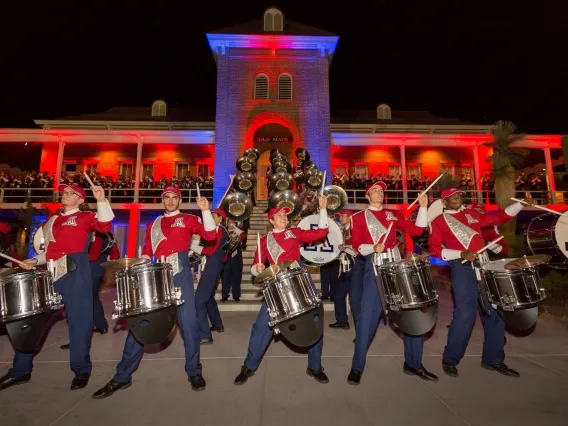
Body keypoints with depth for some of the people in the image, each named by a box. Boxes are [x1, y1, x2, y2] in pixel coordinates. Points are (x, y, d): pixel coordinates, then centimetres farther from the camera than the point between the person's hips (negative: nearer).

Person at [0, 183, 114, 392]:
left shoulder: (85, 217, 3)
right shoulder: (50, 222, 22)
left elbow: (104, 225, -19)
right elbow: (49, 250, 27)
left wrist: (101, 201, -29)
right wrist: (35, 261, 9)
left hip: (75, 274, -6)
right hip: (50, 274, 7)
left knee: (78, 319, -1)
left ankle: (81, 370, 14)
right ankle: (20, 371, 29)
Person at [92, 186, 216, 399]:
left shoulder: (188, 219, 7)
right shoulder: (152, 225, 20)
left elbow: (210, 235, -7)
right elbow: (147, 252, 17)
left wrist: (205, 210, -17)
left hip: (180, 274, -3)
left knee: (188, 323, -1)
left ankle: (194, 371, 17)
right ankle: (122, 376, 21)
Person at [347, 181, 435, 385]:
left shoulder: (394, 215, 17)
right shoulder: (359, 217, 6)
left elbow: (417, 230, 9)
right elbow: (356, 244, -2)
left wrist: (423, 207, 2)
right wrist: (373, 248, -20)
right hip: (374, 266, -4)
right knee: (367, 316, -5)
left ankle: (413, 363, 26)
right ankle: (357, 367, 9)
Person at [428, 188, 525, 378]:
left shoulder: (472, 213, 17)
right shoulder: (438, 222, 0)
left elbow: (498, 218, 23)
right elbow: (435, 249, -7)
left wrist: (521, 204, 13)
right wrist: (461, 254, -18)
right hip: (462, 268, -6)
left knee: (495, 311, 8)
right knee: (466, 313, -11)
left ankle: (493, 359, 24)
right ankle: (450, 360, 5)